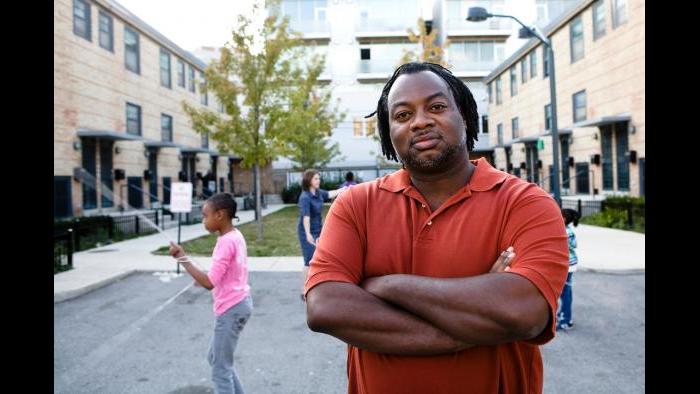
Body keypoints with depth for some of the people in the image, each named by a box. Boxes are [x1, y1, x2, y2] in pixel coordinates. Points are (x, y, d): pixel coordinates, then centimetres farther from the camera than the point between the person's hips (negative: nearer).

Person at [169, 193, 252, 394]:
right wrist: (203, 278, 10)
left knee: (220, 370, 3)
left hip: (231, 309, -10)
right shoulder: (235, 236, 8)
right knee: (215, 358, 23)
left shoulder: (226, 241, -21)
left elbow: (209, 283, -25)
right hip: (239, 304, 10)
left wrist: (182, 258, -22)